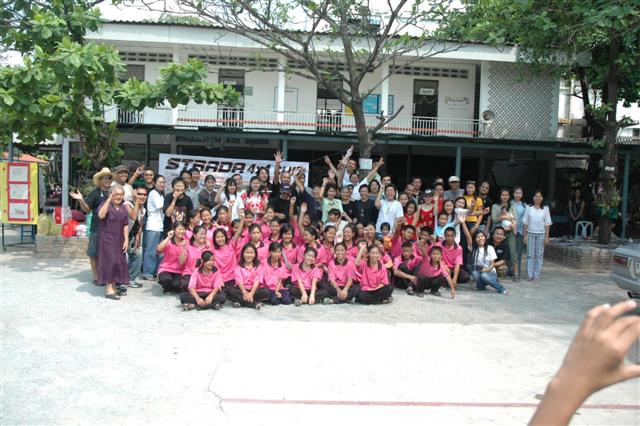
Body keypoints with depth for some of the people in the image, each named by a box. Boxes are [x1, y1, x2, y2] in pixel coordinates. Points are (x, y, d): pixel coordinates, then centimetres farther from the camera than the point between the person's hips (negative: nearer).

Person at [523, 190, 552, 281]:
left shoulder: (545, 209, 4)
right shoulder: (529, 208, 3)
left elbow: (547, 223, 3)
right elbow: (525, 222, 4)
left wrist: (547, 236, -3)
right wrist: (525, 235, 0)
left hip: (541, 234, 0)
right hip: (530, 233, 0)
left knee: (539, 255, 2)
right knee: (530, 254, 0)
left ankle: (536, 275, 7)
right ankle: (530, 275, 4)